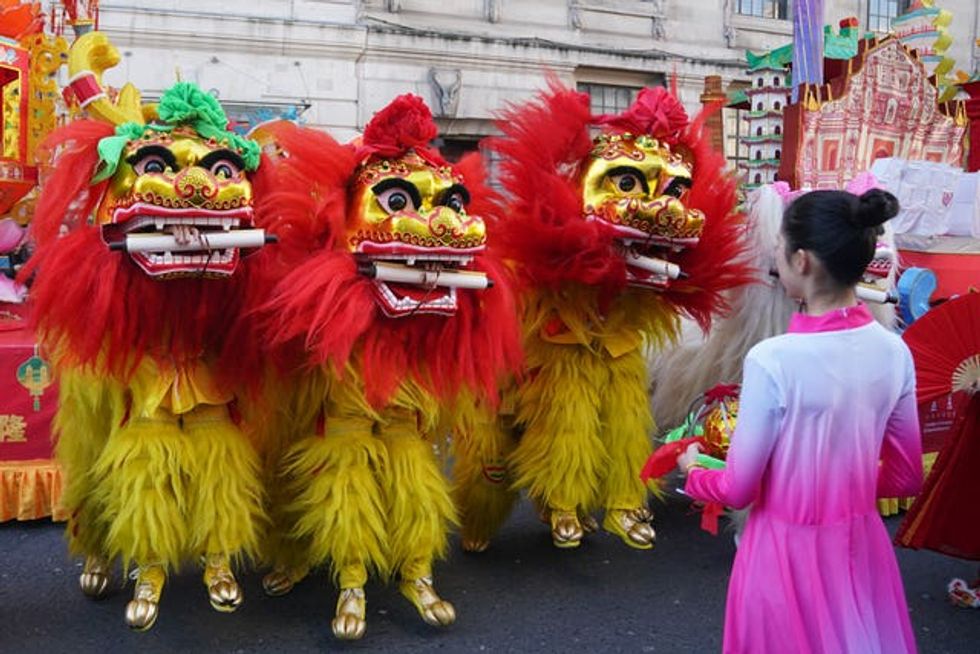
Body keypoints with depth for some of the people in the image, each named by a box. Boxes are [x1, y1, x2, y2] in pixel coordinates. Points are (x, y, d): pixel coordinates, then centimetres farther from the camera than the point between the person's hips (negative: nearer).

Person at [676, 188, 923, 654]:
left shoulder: (772, 360, -25)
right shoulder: (894, 351, -8)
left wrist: (691, 468, 6)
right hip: (861, 547, 5)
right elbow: (906, 476, 3)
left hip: (789, 553, -4)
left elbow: (737, 490, -15)